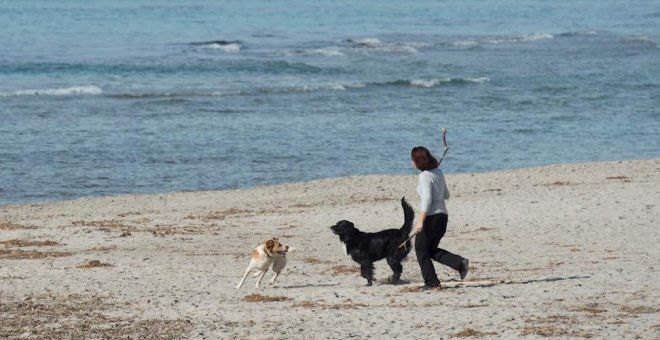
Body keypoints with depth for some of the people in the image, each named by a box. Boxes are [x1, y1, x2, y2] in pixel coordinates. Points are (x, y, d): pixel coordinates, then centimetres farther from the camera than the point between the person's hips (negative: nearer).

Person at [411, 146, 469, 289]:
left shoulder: (425, 176, -15)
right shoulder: (438, 172, 10)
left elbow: (427, 199, -23)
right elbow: (446, 195, 20)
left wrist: (420, 221, -26)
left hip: (431, 217, -8)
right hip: (442, 216, 8)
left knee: (421, 250, 6)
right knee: (432, 250, 17)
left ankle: (431, 282, 4)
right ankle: (460, 262, 0)